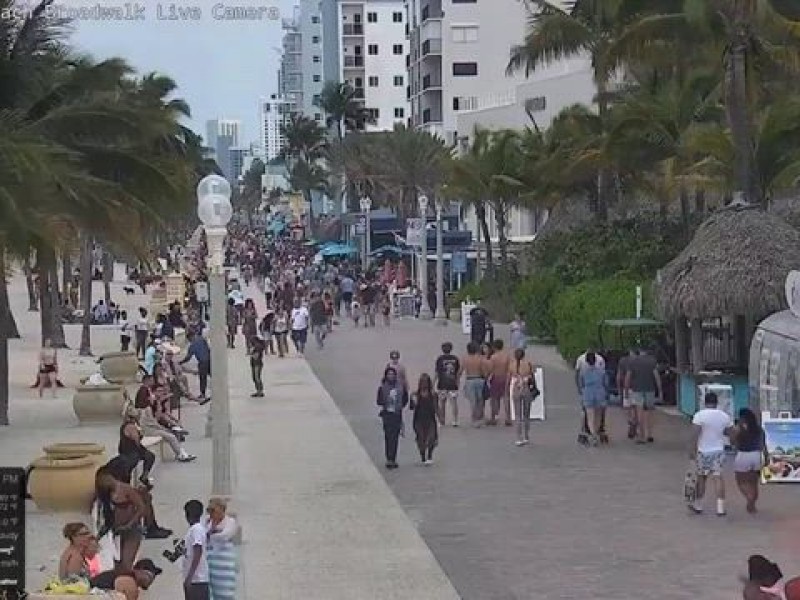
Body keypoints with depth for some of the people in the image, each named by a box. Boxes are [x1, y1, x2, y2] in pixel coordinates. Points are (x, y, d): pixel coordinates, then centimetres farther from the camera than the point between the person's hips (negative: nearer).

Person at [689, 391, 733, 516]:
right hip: (719, 451, 2)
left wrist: (692, 449, -11)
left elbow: (695, 434, -16)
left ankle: (698, 505, 23)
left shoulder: (700, 415, -12)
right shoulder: (725, 416, -1)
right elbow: (730, 432, 8)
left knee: (701, 477, 12)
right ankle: (720, 507, -5)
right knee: (718, 478, 2)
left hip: (703, 451, -2)